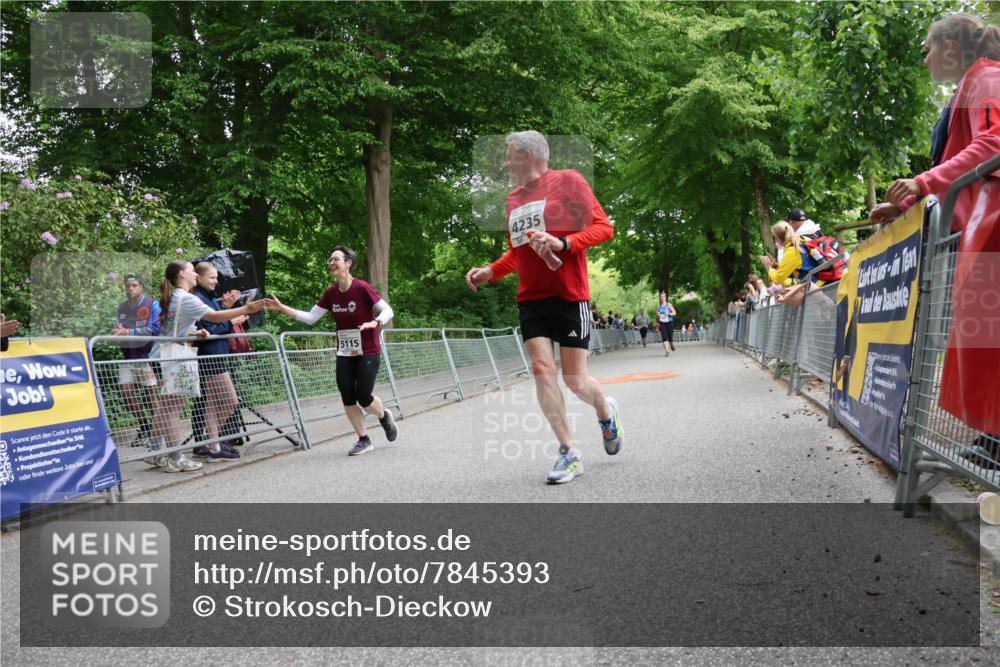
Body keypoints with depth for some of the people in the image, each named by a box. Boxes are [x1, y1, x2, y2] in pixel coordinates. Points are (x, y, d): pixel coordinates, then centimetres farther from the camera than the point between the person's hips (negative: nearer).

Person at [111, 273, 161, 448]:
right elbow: (119, 328, 18)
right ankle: (145, 427, 18)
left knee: (149, 394, 0)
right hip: (128, 356, 5)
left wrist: (129, 332, -19)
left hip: (146, 355, -5)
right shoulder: (122, 307, 12)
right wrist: (116, 333, -7)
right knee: (126, 393, 1)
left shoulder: (152, 304, -6)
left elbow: (155, 329, -15)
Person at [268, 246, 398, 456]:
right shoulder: (331, 292, 0)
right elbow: (311, 318, 4)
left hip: (368, 352, -5)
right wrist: (283, 308, -4)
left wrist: (375, 322, -35)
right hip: (344, 353, 5)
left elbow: (387, 311, -14)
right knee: (347, 399, 0)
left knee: (363, 397, -8)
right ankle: (364, 440, 15)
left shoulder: (362, 288, -16)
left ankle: (384, 416, 26)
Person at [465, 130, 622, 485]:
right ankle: (568, 452, 1)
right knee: (541, 368, -9)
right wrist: (490, 272, 10)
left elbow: (604, 227, -7)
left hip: (569, 296, -5)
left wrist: (562, 243, -20)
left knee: (574, 379, -2)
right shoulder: (513, 198, 16)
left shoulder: (567, 180, -2)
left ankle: (605, 411, 33)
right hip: (530, 298, 5)